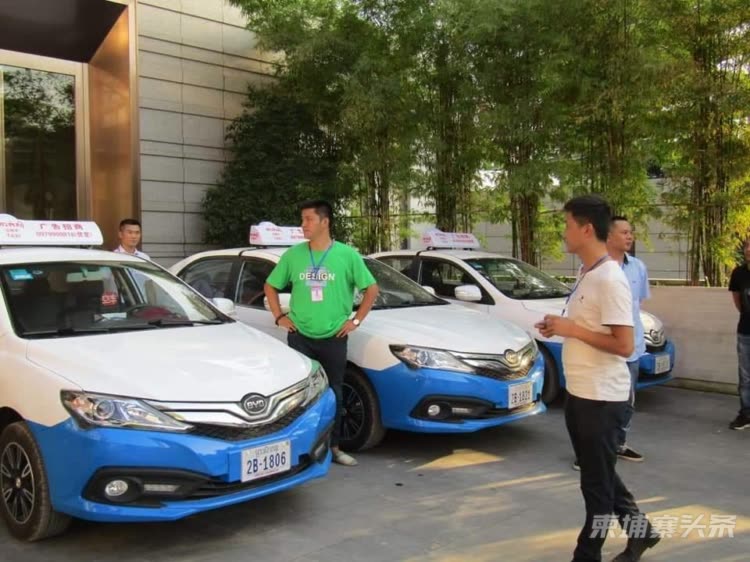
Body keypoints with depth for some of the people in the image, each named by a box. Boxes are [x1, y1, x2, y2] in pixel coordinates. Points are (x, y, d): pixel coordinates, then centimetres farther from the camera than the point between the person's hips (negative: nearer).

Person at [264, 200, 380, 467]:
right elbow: (270, 286, 14)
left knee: (333, 394, 8)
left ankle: (333, 447, 21)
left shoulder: (347, 255, -3)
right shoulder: (293, 255, 2)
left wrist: (355, 320, -2)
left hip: (333, 338, -1)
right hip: (300, 337, 1)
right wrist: (279, 317, 4)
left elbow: (371, 289, 3)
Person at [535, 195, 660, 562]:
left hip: (601, 397, -10)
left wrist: (570, 329, -19)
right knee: (598, 475, 22)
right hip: (580, 393, 10)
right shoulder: (586, 274, 9)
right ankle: (640, 531, 38)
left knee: (597, 481, 5)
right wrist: (560, 327, 4)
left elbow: (623, 345, -24)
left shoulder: (610, 278, -20)